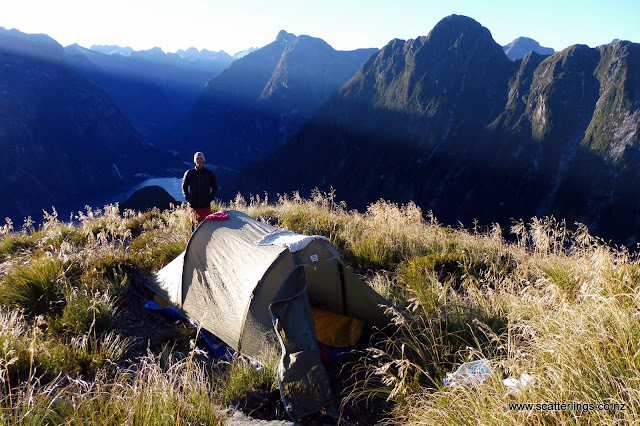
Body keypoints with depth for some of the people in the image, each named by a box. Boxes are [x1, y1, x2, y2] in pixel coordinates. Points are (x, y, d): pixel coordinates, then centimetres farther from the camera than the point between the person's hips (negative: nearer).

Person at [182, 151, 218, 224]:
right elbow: (184, 187, 14)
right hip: (193, 206, 1)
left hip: (205, 206, 0)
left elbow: (215, 189, 10)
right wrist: (188, 198, 3)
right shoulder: (189, 173, 3)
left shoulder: (210, 174, 2)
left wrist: (210, 199, -1)